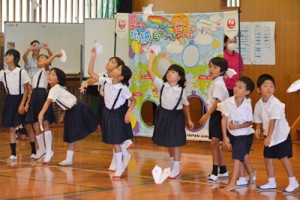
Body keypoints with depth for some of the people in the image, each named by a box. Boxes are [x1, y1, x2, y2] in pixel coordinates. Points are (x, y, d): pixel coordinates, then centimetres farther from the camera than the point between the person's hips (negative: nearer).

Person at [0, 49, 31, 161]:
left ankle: (33, 152, 13)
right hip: (10, 100, 4)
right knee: (11, 129, 2)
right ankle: (13, 154, 7)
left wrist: (22, 104, -14)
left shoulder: (22, 72, -9)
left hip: (21, 99, -4)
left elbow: (26, 90, -8)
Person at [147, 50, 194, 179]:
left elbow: (186, 105, 6)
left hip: (176, 116, -3)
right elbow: (149, 71, -9)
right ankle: (173, 165, 28)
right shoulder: (162, 85, -4)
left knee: (175, 143, 0)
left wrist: (189, 120, 5)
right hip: (163, 115, 3)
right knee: (167, 142, 13)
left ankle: (176, 168, 8)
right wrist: (152, 58, -7)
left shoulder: (181, 90, -6)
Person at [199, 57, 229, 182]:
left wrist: (207, 115, -21)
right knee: (216, 143, 14)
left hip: (218, 115, -10)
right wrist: (207, 115, 16)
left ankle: (215, 172, -10)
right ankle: (223, 171, 24)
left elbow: (217, 102, -21)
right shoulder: (215, 83, 15)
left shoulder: (218, 84, -15)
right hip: (214, 115, 10)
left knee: (214, 142, -12)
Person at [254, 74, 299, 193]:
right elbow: (259, 120, 9)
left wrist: (269, 136, -32)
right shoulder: (259, 105, 0)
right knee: (268, 159, 9)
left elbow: (273, 121, -27)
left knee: (284, 158, -4)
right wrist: (258, 128, -12)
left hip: (281, 135, -7)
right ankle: (271, 182, 21)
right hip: (269, 137, 7)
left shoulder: (276, 104, -22)